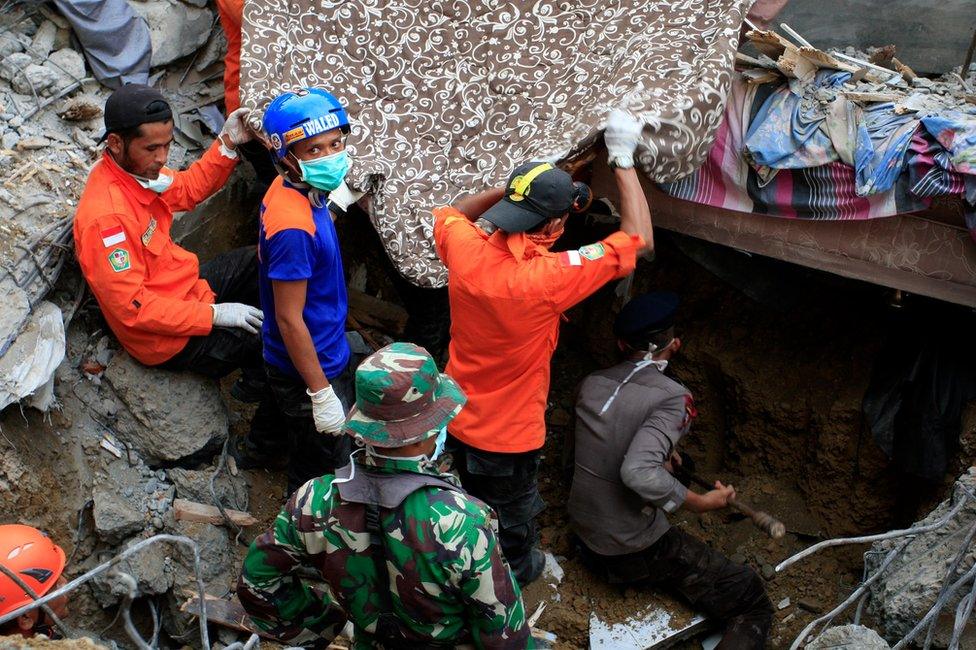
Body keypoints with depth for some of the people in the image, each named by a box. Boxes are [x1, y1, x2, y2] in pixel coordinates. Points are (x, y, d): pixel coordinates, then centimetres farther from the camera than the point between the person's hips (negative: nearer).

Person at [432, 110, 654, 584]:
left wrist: (510, 190, -4)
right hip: (508, 436, -6)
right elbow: (638, 240, -23)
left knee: (473, 498, 34)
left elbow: (449, 213, 8)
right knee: (510, 518, 24)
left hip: (456, 419, 6)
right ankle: (514, 572, 50)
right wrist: (623, 159, -17)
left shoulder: (465, 247, -21)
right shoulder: (549, 277, -35)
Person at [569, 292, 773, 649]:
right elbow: (637, 473, -33)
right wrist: (700, 502, -19)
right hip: (635, 552, -7)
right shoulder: (673, 397, -19)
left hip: (585, 538, 7)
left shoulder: (590, 384, 0)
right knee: (753, 605, -4)